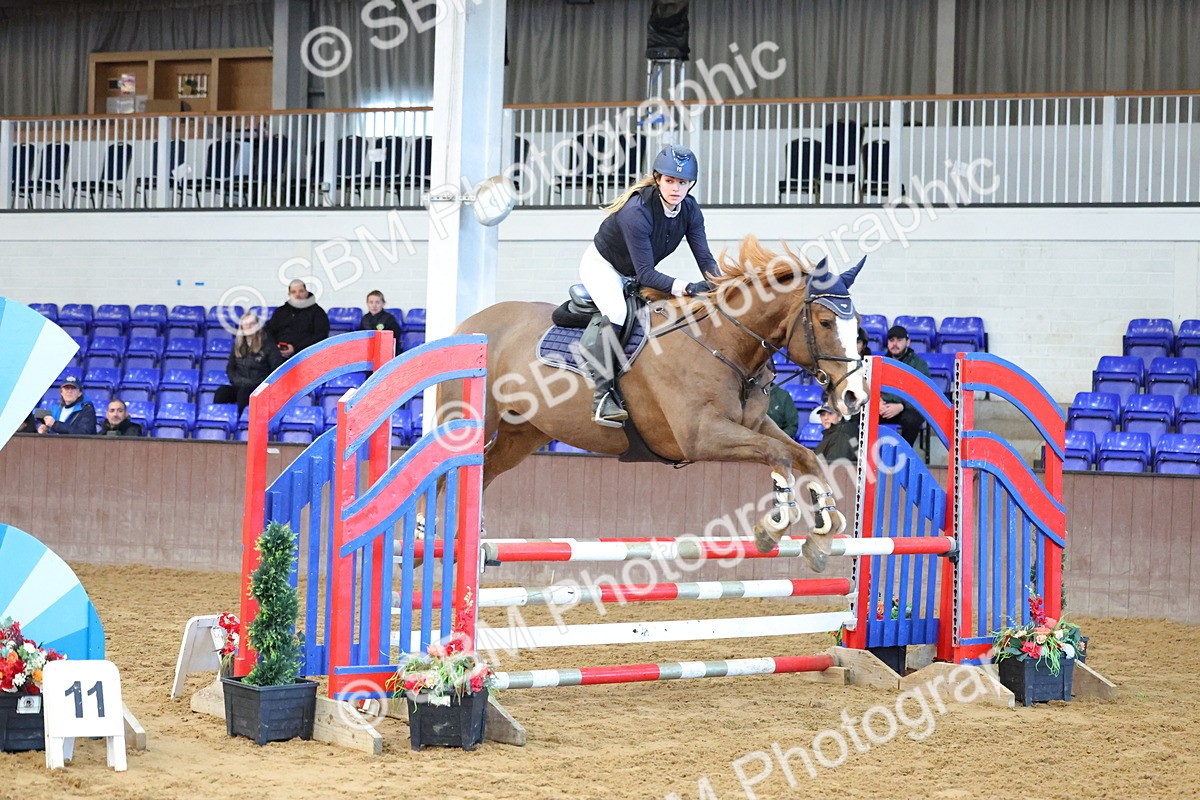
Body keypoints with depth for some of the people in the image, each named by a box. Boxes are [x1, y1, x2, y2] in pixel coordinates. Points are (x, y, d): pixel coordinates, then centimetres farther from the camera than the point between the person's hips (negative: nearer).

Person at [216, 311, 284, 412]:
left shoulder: (267, 344, 0)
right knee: (221, 392, -27)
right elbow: (230, 367, 20)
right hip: (240, 386, 4)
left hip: (260, 387, -4)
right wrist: (237, 380, 0)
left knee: (244, 393, -38)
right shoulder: (238, 345, 15)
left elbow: (277, 369, -3)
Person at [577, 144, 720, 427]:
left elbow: (705, 258, -14)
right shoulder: (637, 211, -35)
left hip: (633, 276, 9)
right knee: (615, 313, -31)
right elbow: (645, 273, -36)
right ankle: (600, 396, -31)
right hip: (601, 265, -9)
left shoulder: (690, 209, -13)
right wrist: (686, 287, -47)